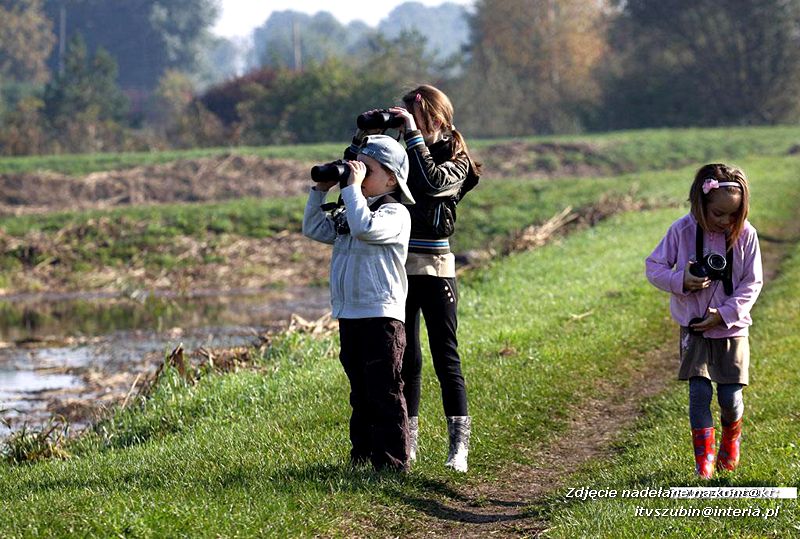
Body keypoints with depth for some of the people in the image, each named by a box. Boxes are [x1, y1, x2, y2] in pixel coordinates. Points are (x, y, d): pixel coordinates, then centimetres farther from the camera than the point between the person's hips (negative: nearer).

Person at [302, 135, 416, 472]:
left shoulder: (395, 213, -11)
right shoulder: (349, 213, 16)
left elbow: (365, 227, -29)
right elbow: (314, 229, 17)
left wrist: (353, 186, -22)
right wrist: (321, 189, 9)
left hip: (381, 316, -9)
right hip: (349, 316, 9)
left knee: (384, 392, -6)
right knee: (361, 393, 16)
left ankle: (392, 462, -4)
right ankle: (362, 457, 24)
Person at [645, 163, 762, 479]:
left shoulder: (745, 234, -11)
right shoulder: (683, 231, -11)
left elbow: (752, 283, -7)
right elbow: (654, 266, -4)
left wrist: (724, 314, -16)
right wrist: (681, 281, -23)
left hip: (732, 329, 0)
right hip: (695, 328, 0)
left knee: (730, 397, 3)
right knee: (699, 393, -6)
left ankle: (730, 442, 34)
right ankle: (704, 458, 8)